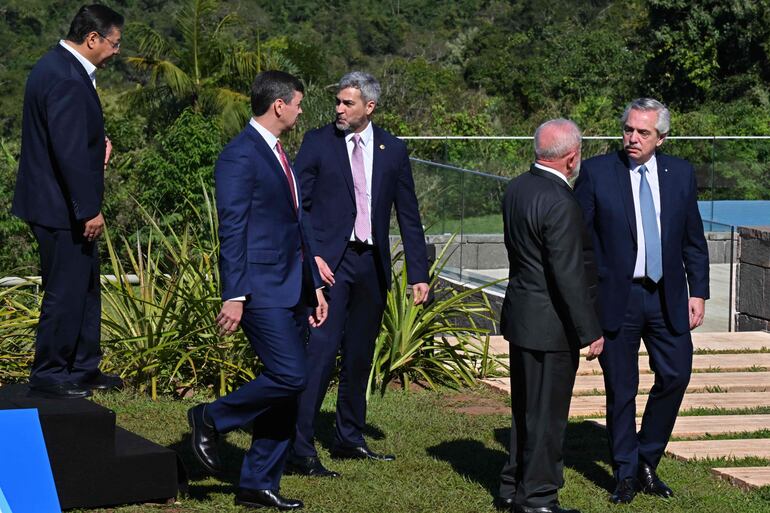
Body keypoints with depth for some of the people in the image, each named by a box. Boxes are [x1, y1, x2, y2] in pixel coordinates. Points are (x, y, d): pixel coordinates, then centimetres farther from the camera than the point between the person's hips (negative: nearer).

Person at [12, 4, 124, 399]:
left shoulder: (61, 67, 11)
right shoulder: (66, 78, -22)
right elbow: (68, 151, -25)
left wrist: (98, 141, 5)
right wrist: (89, 210, -23)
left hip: (69, 204, 11)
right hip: (61, 207, -11)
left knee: (86, 287, 18)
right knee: (65, 292, -1)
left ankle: (83, 368, 28)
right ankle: (48, 376, 9)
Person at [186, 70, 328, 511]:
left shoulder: (279, 155, 19)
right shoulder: (240, 155, -11)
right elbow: (232, 230, -16)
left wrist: (314, 285, 20)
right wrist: (234, 296, -20)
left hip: (292, 290, 9)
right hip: (261, 290, -9)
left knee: (287, 390, 7)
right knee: (289, 377, -16)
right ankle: (211, 420, 4)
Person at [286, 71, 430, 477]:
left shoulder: (392, 150, 8)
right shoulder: (318, 142, 0)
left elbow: (408, 215, 11)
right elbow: (298, 203, -2)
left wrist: (418, 273, 7)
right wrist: (311, 255, -14)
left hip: (372, 263, 4)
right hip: (330, 261, -4)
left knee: (360, 355, 12)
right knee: (320, 350, -14)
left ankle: (349, 439, 25)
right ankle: (300, 450, -15)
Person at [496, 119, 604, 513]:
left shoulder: (516, 188, 5)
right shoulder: (560, 203, -23)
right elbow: (568, 274, -23)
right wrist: (590, 331, -17)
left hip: (520, 314, 9)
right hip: (550, 323, -9)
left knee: (525, 407, 20)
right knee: (547, 412, 2)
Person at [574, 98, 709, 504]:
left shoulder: (681, 173, 5)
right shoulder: (596, 172, -4)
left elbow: (694, 240, 11)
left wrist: (698, 292, 4)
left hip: (667, 297, 3)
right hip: (616, 298, -3)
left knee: (675, 376, 1)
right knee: (621, 389, 4)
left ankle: (647, 461, 21)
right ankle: (626, 473, 18)